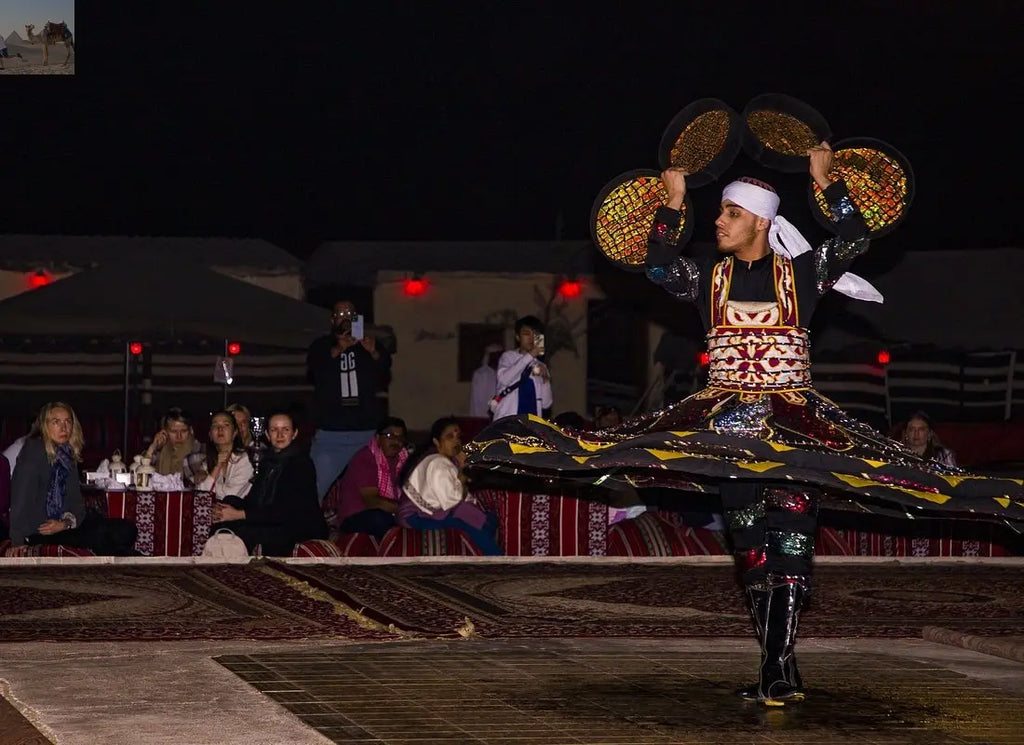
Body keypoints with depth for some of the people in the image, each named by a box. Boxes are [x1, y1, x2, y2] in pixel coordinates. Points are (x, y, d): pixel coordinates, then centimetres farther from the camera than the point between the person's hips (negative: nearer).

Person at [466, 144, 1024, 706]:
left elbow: (853, 242, -8)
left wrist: (827, 183, -8)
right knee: (749, 549, 3)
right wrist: (672, 204, -5)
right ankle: (778, 671, 10)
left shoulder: (800, 274, 2)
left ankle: (779, 669, -17)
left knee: (789, 543, -13)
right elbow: (661, 268, -5)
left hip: (793, 423, -3)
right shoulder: (710, 275, 9)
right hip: (729, 423, 3)